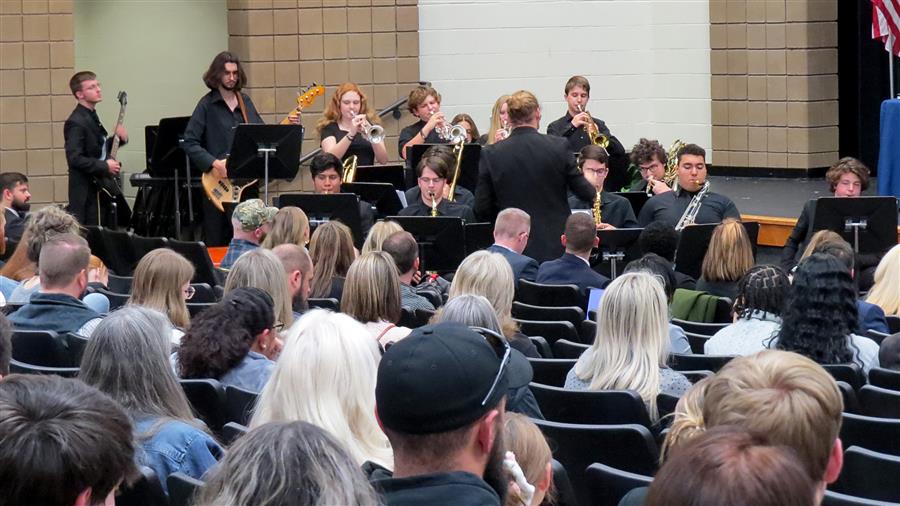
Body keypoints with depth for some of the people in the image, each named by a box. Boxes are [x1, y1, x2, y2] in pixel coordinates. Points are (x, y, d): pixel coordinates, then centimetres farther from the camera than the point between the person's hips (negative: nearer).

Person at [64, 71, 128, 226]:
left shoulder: (92, 116, 14)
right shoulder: (76, 123, -16)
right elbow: (74, 158, -24)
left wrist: (118, 139, 8)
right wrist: (105, 166, -21)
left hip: (101, 188, 10)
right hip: (87, 193, -10)